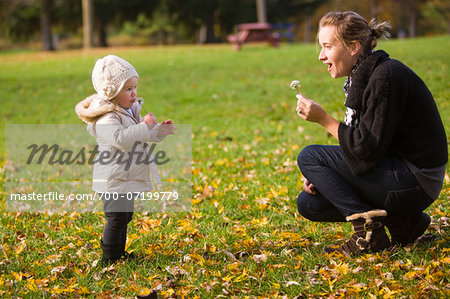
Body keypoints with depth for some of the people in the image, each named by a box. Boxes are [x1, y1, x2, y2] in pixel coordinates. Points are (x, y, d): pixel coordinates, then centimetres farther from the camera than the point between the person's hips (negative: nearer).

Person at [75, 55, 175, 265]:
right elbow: (120, 138, -38)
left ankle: (118, 253, 34)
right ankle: (109, 260, 6)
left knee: (124, 217, 20)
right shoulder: (106, 118, -21)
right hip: (114, 182, -10)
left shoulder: (130, 110, 11)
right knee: (116, 219, -4)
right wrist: (144, 125, -35)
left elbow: (143, 136, 24)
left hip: (126, 180, 10)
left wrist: (160, 131, 7)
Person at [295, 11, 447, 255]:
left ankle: (369, 233, -11)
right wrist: (321, 177, 2)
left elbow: (369, 148, -23)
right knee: (308, 203, 7)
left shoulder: (387, 76, -19)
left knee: (310, 157, -12)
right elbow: (359, 145, 15)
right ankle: (402, 220, 7)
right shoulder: (361, 77, 11)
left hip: (415, 180, -10)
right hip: (400, 175, 10)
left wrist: (324, 120, -17)